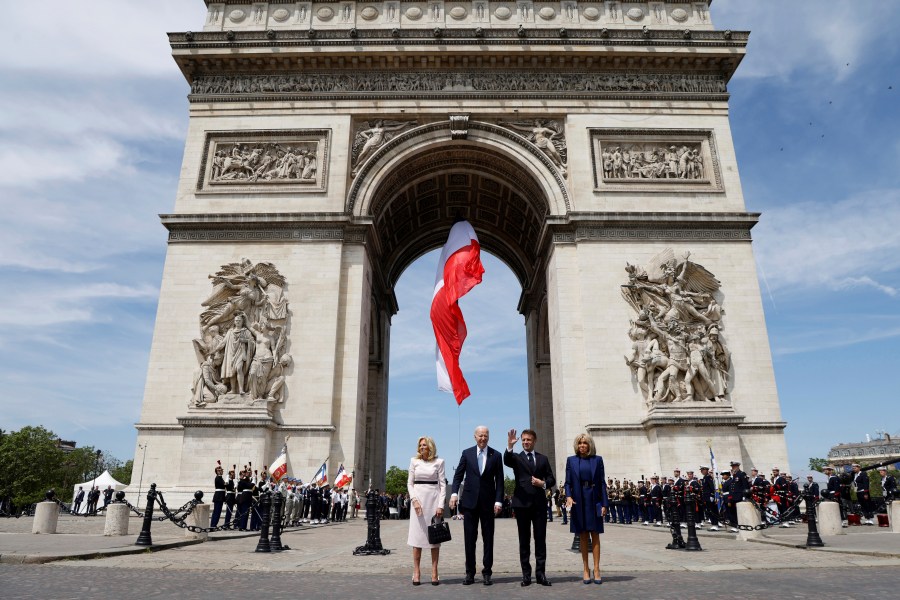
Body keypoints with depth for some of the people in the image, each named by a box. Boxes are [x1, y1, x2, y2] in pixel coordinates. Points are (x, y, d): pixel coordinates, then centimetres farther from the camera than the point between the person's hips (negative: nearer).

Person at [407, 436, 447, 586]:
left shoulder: (439, 462, 2)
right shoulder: (414, 461, 6)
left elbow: (442, 484, 1)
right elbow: (410, 483, 6)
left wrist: (441, 505, -7)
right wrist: (414, 500, -8)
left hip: (433, 500, -1)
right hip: (418, 499, 1)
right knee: (417, 534, 1)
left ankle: (434, 572, 8)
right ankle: (416, 572, 7)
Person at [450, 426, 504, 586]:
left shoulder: (496, 455, 3)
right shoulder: (467, 453, 4)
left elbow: (499, 480, 2)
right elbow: (458, 475, 4)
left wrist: (498, 500, -6)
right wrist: (454, 493, -9)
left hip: (488, 502, 0)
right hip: (470, 500, 0)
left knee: (488, 538, 5)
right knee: (469, 538, 5)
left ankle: (487, 572, 14)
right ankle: (470, 573, 13)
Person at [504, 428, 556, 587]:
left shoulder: (543, 459, 14)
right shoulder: (516, 457, 6)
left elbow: (551, 479, 13)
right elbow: (506, 461, -18)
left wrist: (543, 483, -8)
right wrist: (509, 446, -35)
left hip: (540, 502, 2)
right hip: (522, 502, -2)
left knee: (540, 539, 2)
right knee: (524, 540, 4)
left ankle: (540, 573, 9)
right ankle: (526, 574, 9)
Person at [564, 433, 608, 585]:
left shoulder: (597, 459, 3)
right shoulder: (571, 460, 5)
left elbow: (602, 482, 1)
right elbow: (568, 482, 3)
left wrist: (605, 503, -4)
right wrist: (568, 496, -15)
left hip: (594, 501, -1)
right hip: (578, 501, 1)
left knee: (595, 535, 2)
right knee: (583, 536, 6)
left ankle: (596, 570, 5)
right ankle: (586, 570, 12)